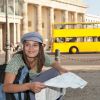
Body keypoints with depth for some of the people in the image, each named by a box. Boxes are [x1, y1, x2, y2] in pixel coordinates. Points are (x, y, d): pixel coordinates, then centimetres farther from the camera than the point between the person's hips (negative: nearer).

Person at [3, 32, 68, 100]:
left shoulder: (42, 56, -15)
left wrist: (61, 69, -17)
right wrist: (29, 86, -51)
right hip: (17, 94, -5)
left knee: (56, 72, -8)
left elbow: (54, 63, 7)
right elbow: (6, 87, -37)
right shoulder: (16, 59, -29)